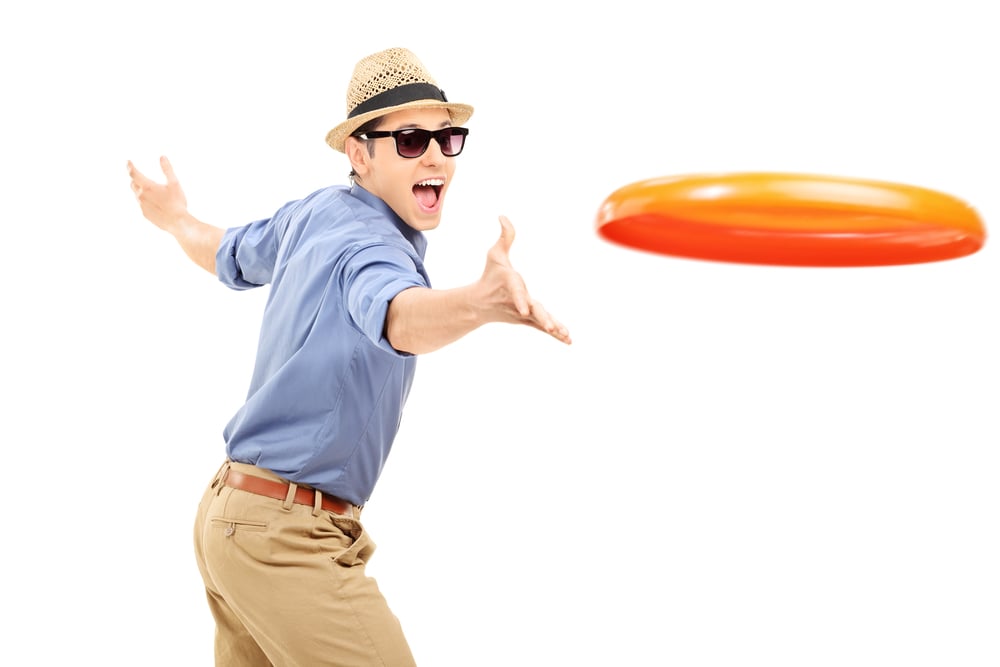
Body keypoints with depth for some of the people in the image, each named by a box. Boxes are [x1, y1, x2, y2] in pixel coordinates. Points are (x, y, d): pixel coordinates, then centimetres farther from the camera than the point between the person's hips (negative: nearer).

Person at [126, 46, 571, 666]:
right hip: (287, 539, -10)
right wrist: (480, 301, -66)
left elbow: (229, 254, 26)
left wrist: (177, 219, 49)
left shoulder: (314, 212, 7)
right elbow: (399, 317, -44)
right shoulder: (371, 244, -20)